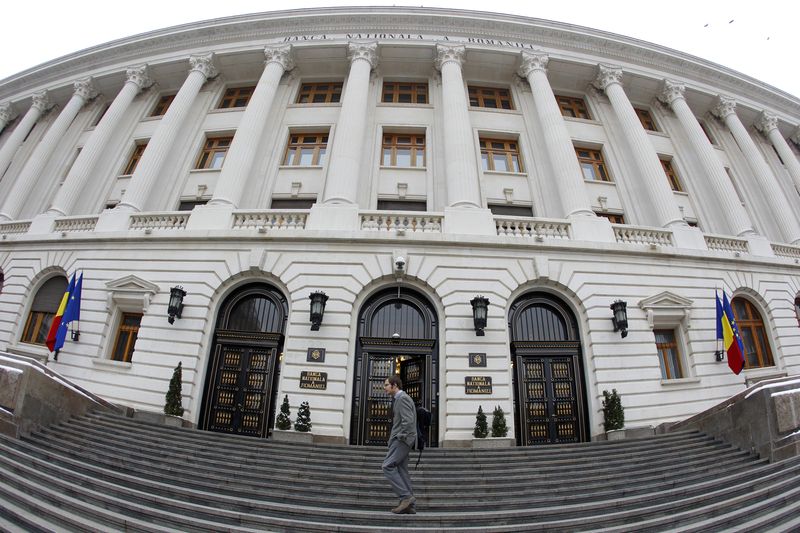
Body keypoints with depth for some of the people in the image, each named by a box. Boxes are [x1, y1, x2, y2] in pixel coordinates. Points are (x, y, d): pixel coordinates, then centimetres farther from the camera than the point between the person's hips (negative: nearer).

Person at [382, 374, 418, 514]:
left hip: (402, 439, -10)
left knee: (388, 466, -12)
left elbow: (408, 421, -23)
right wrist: (393, 437, 14)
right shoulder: (398, 399, 18)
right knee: (401, 470, 8)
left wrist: (400, 437, -16)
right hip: (399, 439, 10)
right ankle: (409, 505, 11)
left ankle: (406, 496, -9)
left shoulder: (402, 398, -13)